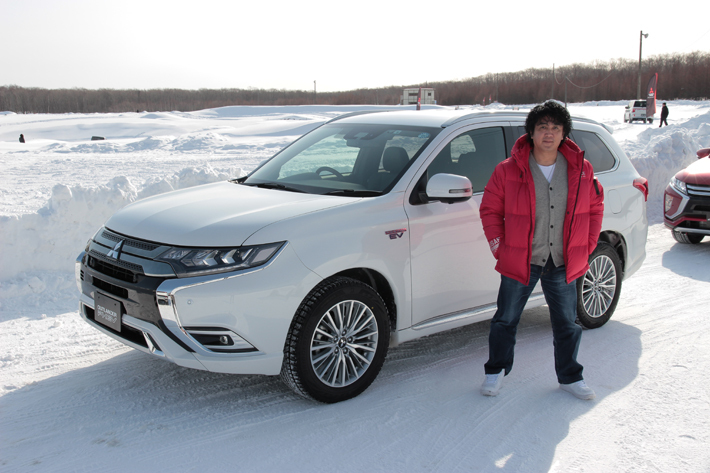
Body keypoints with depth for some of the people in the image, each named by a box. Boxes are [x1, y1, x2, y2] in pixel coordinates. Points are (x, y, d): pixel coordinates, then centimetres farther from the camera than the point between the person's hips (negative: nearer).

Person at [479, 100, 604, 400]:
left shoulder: (581, 169, 0)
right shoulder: (508, 171, -8)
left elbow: (595, 207, 11)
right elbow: (490, 209, 1)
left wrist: (586, 247, 5)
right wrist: (500, 247, -5)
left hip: (564, 264, 2)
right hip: (519, 262, -2)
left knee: (567, 324, 14)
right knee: (506, 320, 10)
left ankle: (570, 377, 33)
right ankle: (496, 372, 30)